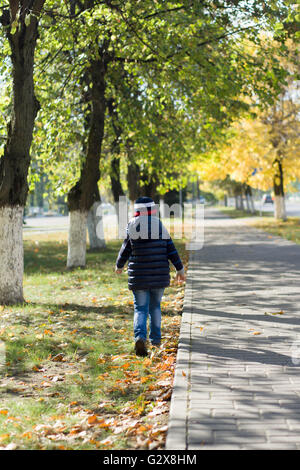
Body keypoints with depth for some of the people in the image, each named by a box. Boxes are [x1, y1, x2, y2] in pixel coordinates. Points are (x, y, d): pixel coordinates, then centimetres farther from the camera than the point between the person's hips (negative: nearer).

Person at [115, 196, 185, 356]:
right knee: (155, 306, 19)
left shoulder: (132, 227, -5)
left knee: (141, 308, 2)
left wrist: (119, 265, 20)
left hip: (139, 276, -2)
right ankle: (156, 339, 24)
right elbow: (171, 250, 1)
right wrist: (180, 269, 9)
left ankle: (140, 337, -21)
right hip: (159, 275, 2)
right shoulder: (160, 226, 1)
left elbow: (125, 250, 2)